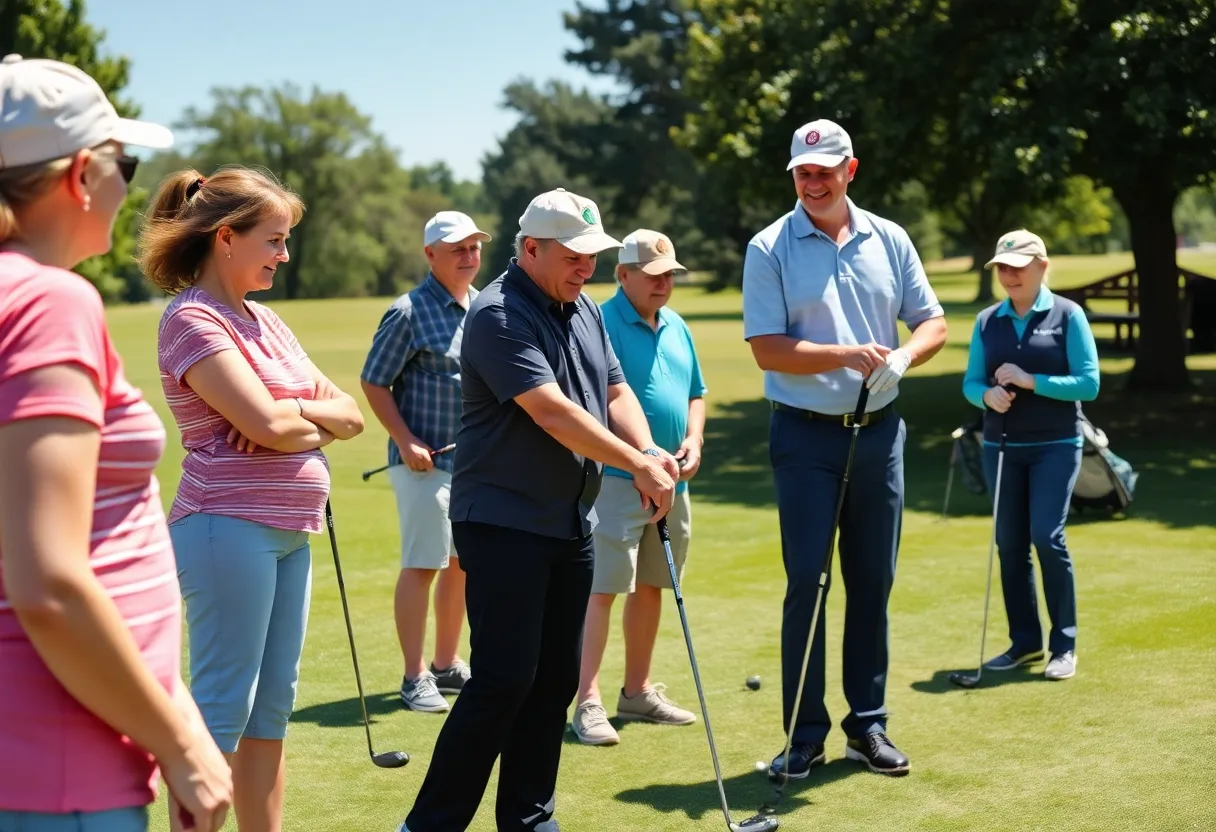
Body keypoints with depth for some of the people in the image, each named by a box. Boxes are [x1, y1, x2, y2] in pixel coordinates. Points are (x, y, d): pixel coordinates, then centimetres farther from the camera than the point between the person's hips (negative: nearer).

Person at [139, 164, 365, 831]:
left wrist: (299, 413, -7)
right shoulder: (192, 318, -9)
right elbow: (268, 424, -20)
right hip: (229, 527, -9)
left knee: (273, 705, 11)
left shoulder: (263, 320, 17)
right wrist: (318, 417, 1)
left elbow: (350, 415, 13)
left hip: (288, 531, 9)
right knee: (222, 708, -7)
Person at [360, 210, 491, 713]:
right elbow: (373, 382, -8)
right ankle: (415, 678, 2)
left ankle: (447, 665, 25)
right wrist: (405, 439, -15)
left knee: (462, 564, 13)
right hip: (425, 461, -7)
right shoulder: (409, 312, -9)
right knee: (422, 565, -5)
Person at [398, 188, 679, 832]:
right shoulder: (498, 315, -15)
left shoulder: (585, 310, 13)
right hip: (504, 523, -8)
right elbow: (552, 412, -22)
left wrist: (648, 452, -8)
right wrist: (637, 464, -18)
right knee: (503, 681, -11)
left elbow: (615, 393, 12)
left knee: (555, 681, 10)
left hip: (571, 524, 8)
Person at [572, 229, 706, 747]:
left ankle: (637, 691, 24)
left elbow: (695, 392, 22)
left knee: (651, 586, 13)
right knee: (603, 588, -9)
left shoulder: (676, 327, 14)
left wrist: (694, 438, 4)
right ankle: (588, 703, -8)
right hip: (616, 477, -8)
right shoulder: (602, 324, -10)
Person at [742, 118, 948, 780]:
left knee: (873, 582, 8)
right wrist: (847, 357, -20)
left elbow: (932, 323, 9)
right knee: (806, 582, -3)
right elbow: (768, 349, -10)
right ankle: (804, 735, 5)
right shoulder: (769, 249, -4)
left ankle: (867, 725, 18)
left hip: (878, 430, 3)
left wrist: (902, 355, -12)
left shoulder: (889, 240, 7)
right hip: (805, 434, -3)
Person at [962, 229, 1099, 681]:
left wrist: (1030, 381, -17)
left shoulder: (1067, 315, -3)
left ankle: (1064, 645, 0)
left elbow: (1089, 383, -9)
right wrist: (988, 393, -16)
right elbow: (970, 381, 7)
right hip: (1002, 445, 4)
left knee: (1046, 536, -12)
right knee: (1010, 542, 4)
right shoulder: (987, 321, 7)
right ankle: (1024, 641, 16)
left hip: (1055, 445, -4)